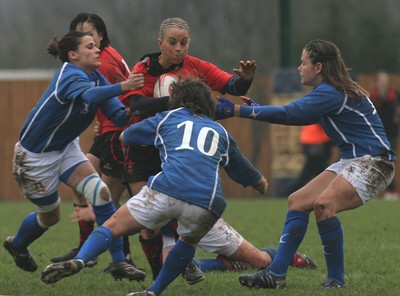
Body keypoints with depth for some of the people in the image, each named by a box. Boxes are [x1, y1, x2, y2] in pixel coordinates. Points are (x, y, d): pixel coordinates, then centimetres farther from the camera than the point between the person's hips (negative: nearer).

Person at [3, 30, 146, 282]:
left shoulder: (96, 78, -4)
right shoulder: (70, 77, -28)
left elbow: (118, 117, -13)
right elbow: (87, 96, -52)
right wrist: (121, 88, -67)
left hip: (66, 148, 7)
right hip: (36, 155, -7)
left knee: (101, 193, -14)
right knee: (50, 216, 11)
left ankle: (119, 263, -12)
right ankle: (17, 245, 43)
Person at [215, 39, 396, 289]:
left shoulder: (330, 93, -17)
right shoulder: (335, 91, 14)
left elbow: (288, 114, -24)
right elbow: (301, 116, 25)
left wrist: (236, 110, -21)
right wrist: (259, 110, 18)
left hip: (373, 162, -11)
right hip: (353, 161, 11)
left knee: (324, 203, -30)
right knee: (297, 201, 4)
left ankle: (336, 278, -17)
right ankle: (276, 275, 3)